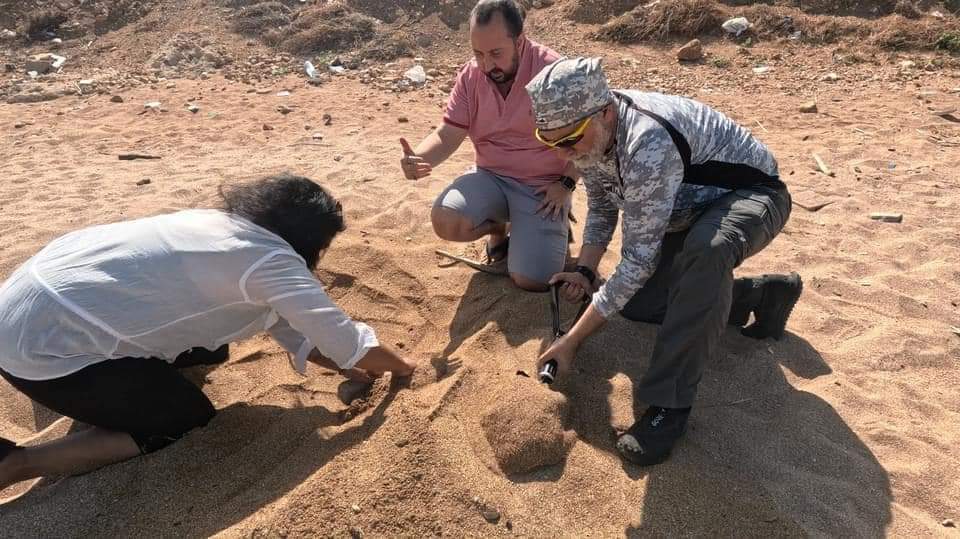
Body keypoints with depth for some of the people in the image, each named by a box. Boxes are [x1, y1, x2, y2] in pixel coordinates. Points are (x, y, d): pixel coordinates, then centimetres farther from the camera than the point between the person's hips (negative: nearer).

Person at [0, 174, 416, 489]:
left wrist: (351, 369, 9)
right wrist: (404, 368, -1)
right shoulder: (271, 259, -22)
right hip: (44, 342, -9)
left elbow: (291, 327, 10)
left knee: (209, 351, 16)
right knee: (190, 422, 0)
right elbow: (342, 337, -20)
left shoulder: (231, 227, 5)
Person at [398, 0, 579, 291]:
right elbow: (448, 134, -6)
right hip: (491, 176, 4)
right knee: (445, 222, -24)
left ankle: (554, 225, 19)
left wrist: (566, 183, -15)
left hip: (544, 186, -3)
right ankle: (499, 227, 10)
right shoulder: (471, 76, -4)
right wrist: (418, 157, -27)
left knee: (531, 281, -14)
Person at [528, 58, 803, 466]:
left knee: (706, 249, -42)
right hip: (689, 206, 8)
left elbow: (638, 259, -35)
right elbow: (602, 206, 5)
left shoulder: (647, 144, -39)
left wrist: (573, 340, -29)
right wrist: (585, 271, -8)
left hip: (752, 195, -8)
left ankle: (669, 404, -30)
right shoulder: (589, 133, -12)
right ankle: (759, 295, 16)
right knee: (632, 302, 2)